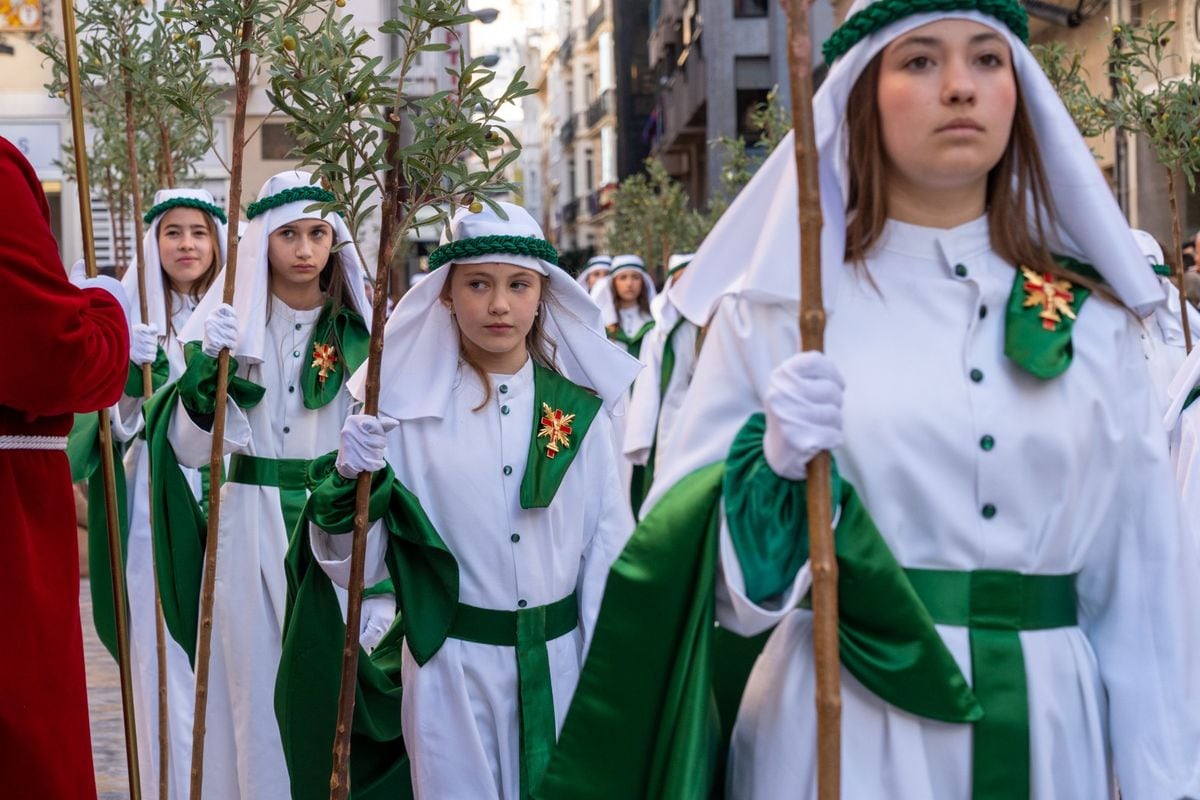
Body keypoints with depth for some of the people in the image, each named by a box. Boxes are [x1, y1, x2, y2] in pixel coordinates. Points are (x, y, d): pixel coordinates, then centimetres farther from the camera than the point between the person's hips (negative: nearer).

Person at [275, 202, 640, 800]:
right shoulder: (406, 408, -7)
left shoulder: (578, 408, -2)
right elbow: (356, 569, -6)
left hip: (559, 661, 2)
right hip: (449, 666, -2)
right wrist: (351, 481, -23)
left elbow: (609, 550, 2)